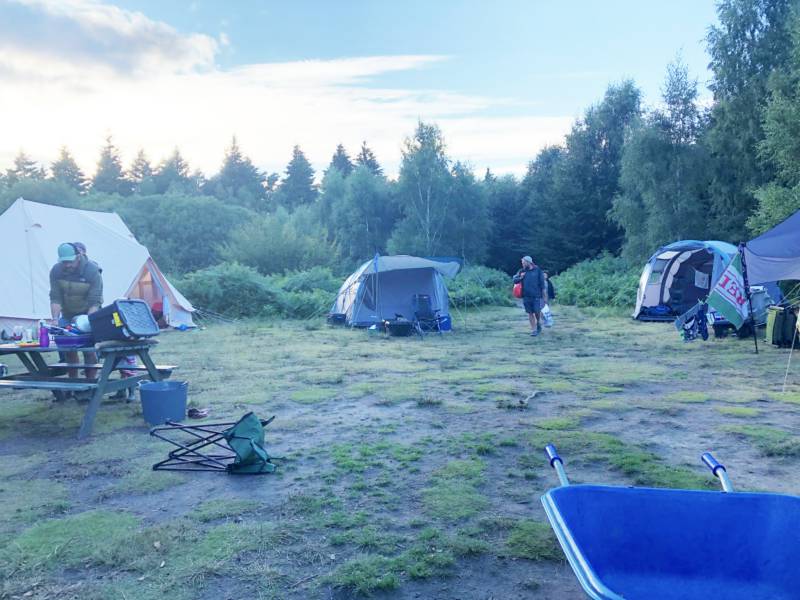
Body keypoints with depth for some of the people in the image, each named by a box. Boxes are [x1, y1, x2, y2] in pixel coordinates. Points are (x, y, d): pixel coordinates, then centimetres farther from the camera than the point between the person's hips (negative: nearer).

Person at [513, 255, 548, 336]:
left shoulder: (538, 271, 0)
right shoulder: (521, 271, 8)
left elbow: (542, 284, 1)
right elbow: (515, 280, 10)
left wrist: (544, 296, -2)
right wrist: (520, 277, -11)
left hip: (536, 296, -2)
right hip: (526, 296, 3)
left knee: (537, 312, -3)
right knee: (530, 313, 3)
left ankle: (538, 323, 27)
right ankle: (533, 330, 11)